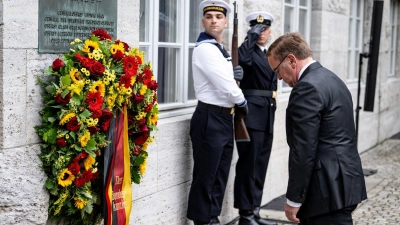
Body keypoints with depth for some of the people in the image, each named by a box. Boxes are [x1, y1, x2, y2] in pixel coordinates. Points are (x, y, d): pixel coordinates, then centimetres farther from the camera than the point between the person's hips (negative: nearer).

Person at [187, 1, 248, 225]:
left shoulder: (222, 50, 16)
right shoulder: (204, 49, -13)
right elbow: (225, 86, -18)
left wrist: (236, 74, 3)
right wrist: (242, 103, -2)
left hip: (225, 118, 9)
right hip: (210, 119, -9)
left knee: (220, 175, 13)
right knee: (205, 176, -2)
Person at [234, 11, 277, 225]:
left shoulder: (269, 55, 18)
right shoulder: (249, 51, -6)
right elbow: (242, 60, -32)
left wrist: (271, 114, 19)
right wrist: (251, 36, -21)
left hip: (267, 116, 8)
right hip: (251, 114, -8)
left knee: (260, 167, 12)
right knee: (248, 165, -5)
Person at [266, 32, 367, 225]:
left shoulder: (307, 88, -16)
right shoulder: (333, 80, 15)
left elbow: (304, 151, -19)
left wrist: (293, 199, -13)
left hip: (329, 189, -10)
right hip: (341, 182, 10)